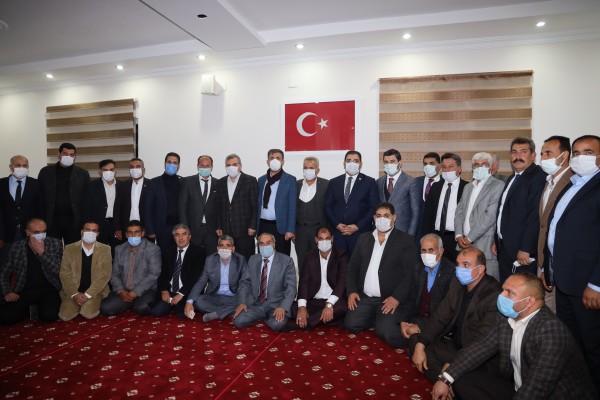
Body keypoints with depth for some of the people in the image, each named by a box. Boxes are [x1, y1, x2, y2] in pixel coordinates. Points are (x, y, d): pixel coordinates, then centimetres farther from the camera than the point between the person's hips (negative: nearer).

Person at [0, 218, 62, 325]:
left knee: (49, 315, -28)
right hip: (24, 291, 2)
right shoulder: (16, 247, 3)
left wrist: (42, 252, -19)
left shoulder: (55, 244, -2)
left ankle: (39, 308, 8)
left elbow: (58, 270, -10)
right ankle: (27, 311, 11)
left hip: (49, 289, -2)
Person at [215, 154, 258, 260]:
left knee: (245, 259, 0)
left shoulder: (250, 181, -1)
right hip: (226, 230, 4)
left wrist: (252, 226, -9)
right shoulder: (221, 182, 12)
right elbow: (219, 206, 13)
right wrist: (219, 227, 8)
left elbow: (256, 205, -4)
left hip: (244, 230, -3)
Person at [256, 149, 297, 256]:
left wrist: (290, 230, -11)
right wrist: (256, 226, 7)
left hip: (280, 226, -4)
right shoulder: (261, 180, 12)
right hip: (263, 226, 4)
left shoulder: (290, 180, -2)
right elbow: (258, 203, 13)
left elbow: (292, 206, -5)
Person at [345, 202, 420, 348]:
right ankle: (376, 320, 16)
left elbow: (411, 273, -9)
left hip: (390, 299, -4)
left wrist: (397, 297, -18)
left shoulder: (406, 240, -3)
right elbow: (353, 267, 11)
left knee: (386, 332, -22)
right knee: (351, 325, -12)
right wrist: (351, 291, -2)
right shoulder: (364, 238, 11)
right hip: (364, 297, 5)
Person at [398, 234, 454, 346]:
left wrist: (421, 326, -20)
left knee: (412, 332, -27)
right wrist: (403, 321, -11)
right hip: (417, 318, 6)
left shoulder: (451, 272, -14)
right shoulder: (418, 270, 8)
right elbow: (411, 299, 7)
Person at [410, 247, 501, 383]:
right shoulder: (457, 284, -1)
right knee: (415, 340, 2)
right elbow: (440, 317, 2)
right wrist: (420, 345, -9)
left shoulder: (494, 296, -26)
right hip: (455, 343, 8)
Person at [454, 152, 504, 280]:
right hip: (464, 244, 6)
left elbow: (490, 215, -12)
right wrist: (459, 235, -2)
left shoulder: (498, 186, -3)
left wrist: (469, 238, -12)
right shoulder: (467, 187, 19)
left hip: (484, 246, -5)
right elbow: (459, 212, 14)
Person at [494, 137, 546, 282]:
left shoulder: (538, 176, -12)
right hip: (504, 248, 8)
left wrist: (525, 249, -21)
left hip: (522, 251, -8)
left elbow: (536, 215, -20)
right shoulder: (512, 178, 16)